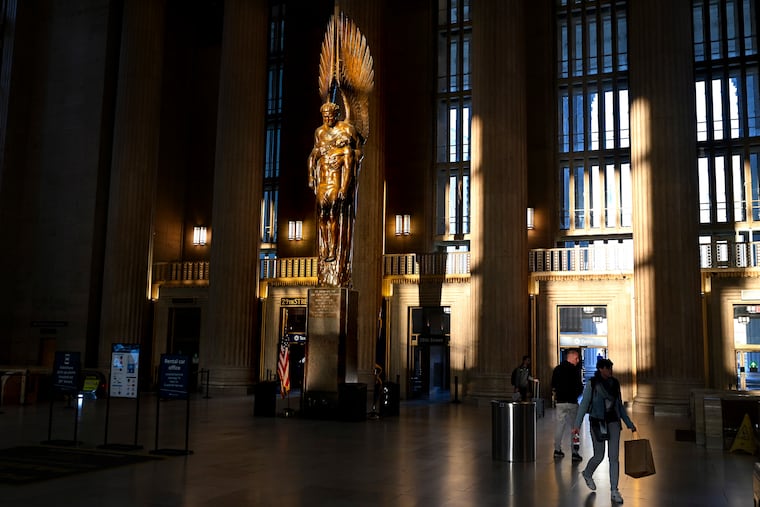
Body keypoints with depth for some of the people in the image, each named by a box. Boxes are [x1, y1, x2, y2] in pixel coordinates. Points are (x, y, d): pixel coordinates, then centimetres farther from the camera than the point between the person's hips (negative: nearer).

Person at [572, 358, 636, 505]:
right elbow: (583, 405, -10)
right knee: (599, 456, 4)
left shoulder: (615, 383, 4)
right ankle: (587, 473, 36)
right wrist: (577, 425, -17)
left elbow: (620, 405, 14)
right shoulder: (591, 384, -9)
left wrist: (629, 424, 15)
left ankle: (614, 491, 5)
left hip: (613, 422, 4)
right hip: (597, 422, -3)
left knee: (614, 457, -2)